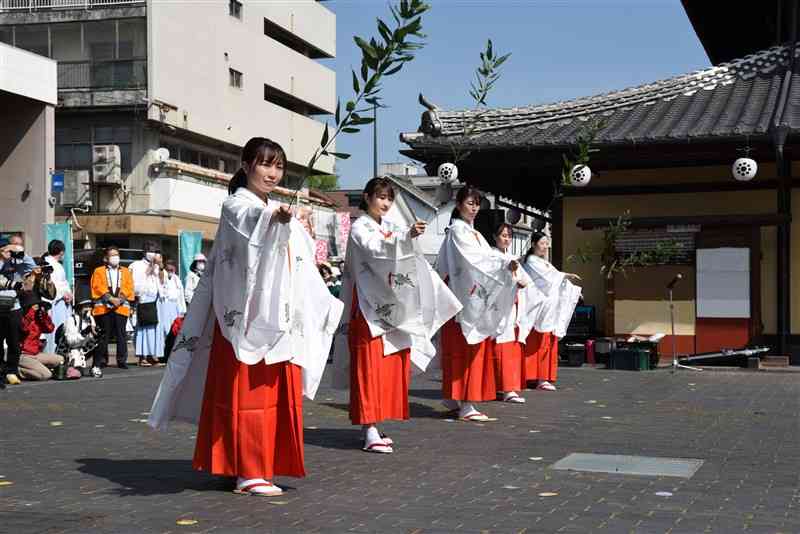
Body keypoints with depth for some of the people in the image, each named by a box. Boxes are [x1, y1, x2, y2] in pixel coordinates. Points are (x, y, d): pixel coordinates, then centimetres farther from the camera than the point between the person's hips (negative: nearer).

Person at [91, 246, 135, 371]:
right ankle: (98, 363, -3)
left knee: (121, 335, 2)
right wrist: (110, 298, -12)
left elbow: (129, 288, 7)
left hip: (122, 307, 2)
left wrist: (120, 299, -9)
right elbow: (97, 288, -1)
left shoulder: (126, 272, 19)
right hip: (103, 308, -2)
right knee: (103, 335, -4)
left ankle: (122, 360, 11)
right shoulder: (98, 271, 12)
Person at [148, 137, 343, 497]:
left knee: (275, 394, 10)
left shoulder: (277, 211, 19)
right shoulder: (236, 206, -7)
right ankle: (248, 473, -2)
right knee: (248, 394, -6)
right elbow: (251, 224, -33)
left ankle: (264, 464, 19)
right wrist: (275, 219, -53)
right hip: (246, 316, -8)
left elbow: (300, 266, 26)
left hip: (276, 317, 8)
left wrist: (324, 302, 28)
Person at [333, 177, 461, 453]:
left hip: (391, 307, 7)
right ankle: (370, 433, -11)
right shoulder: (359, 228, -3)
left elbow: (404, 261, 23)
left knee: (390, 367, 6)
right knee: (369, 367, -9)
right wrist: (406, 235, -35)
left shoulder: (390, 228, 18)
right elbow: (375, 249, -23)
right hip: (368, 308, -7)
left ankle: (374, 424, 13)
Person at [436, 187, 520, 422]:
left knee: (475, 348, 11)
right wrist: (504, 263, -25)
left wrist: (507, 263, -6)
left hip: (476, 299, 9)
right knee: (465, 349, -9)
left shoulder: (475, 233, 21)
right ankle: (465, 405, -9)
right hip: (463, 298, -9)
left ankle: (452, 398, 18)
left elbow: (488, 255, 11)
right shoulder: (457, 230, -7)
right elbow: (474, 259, -19)